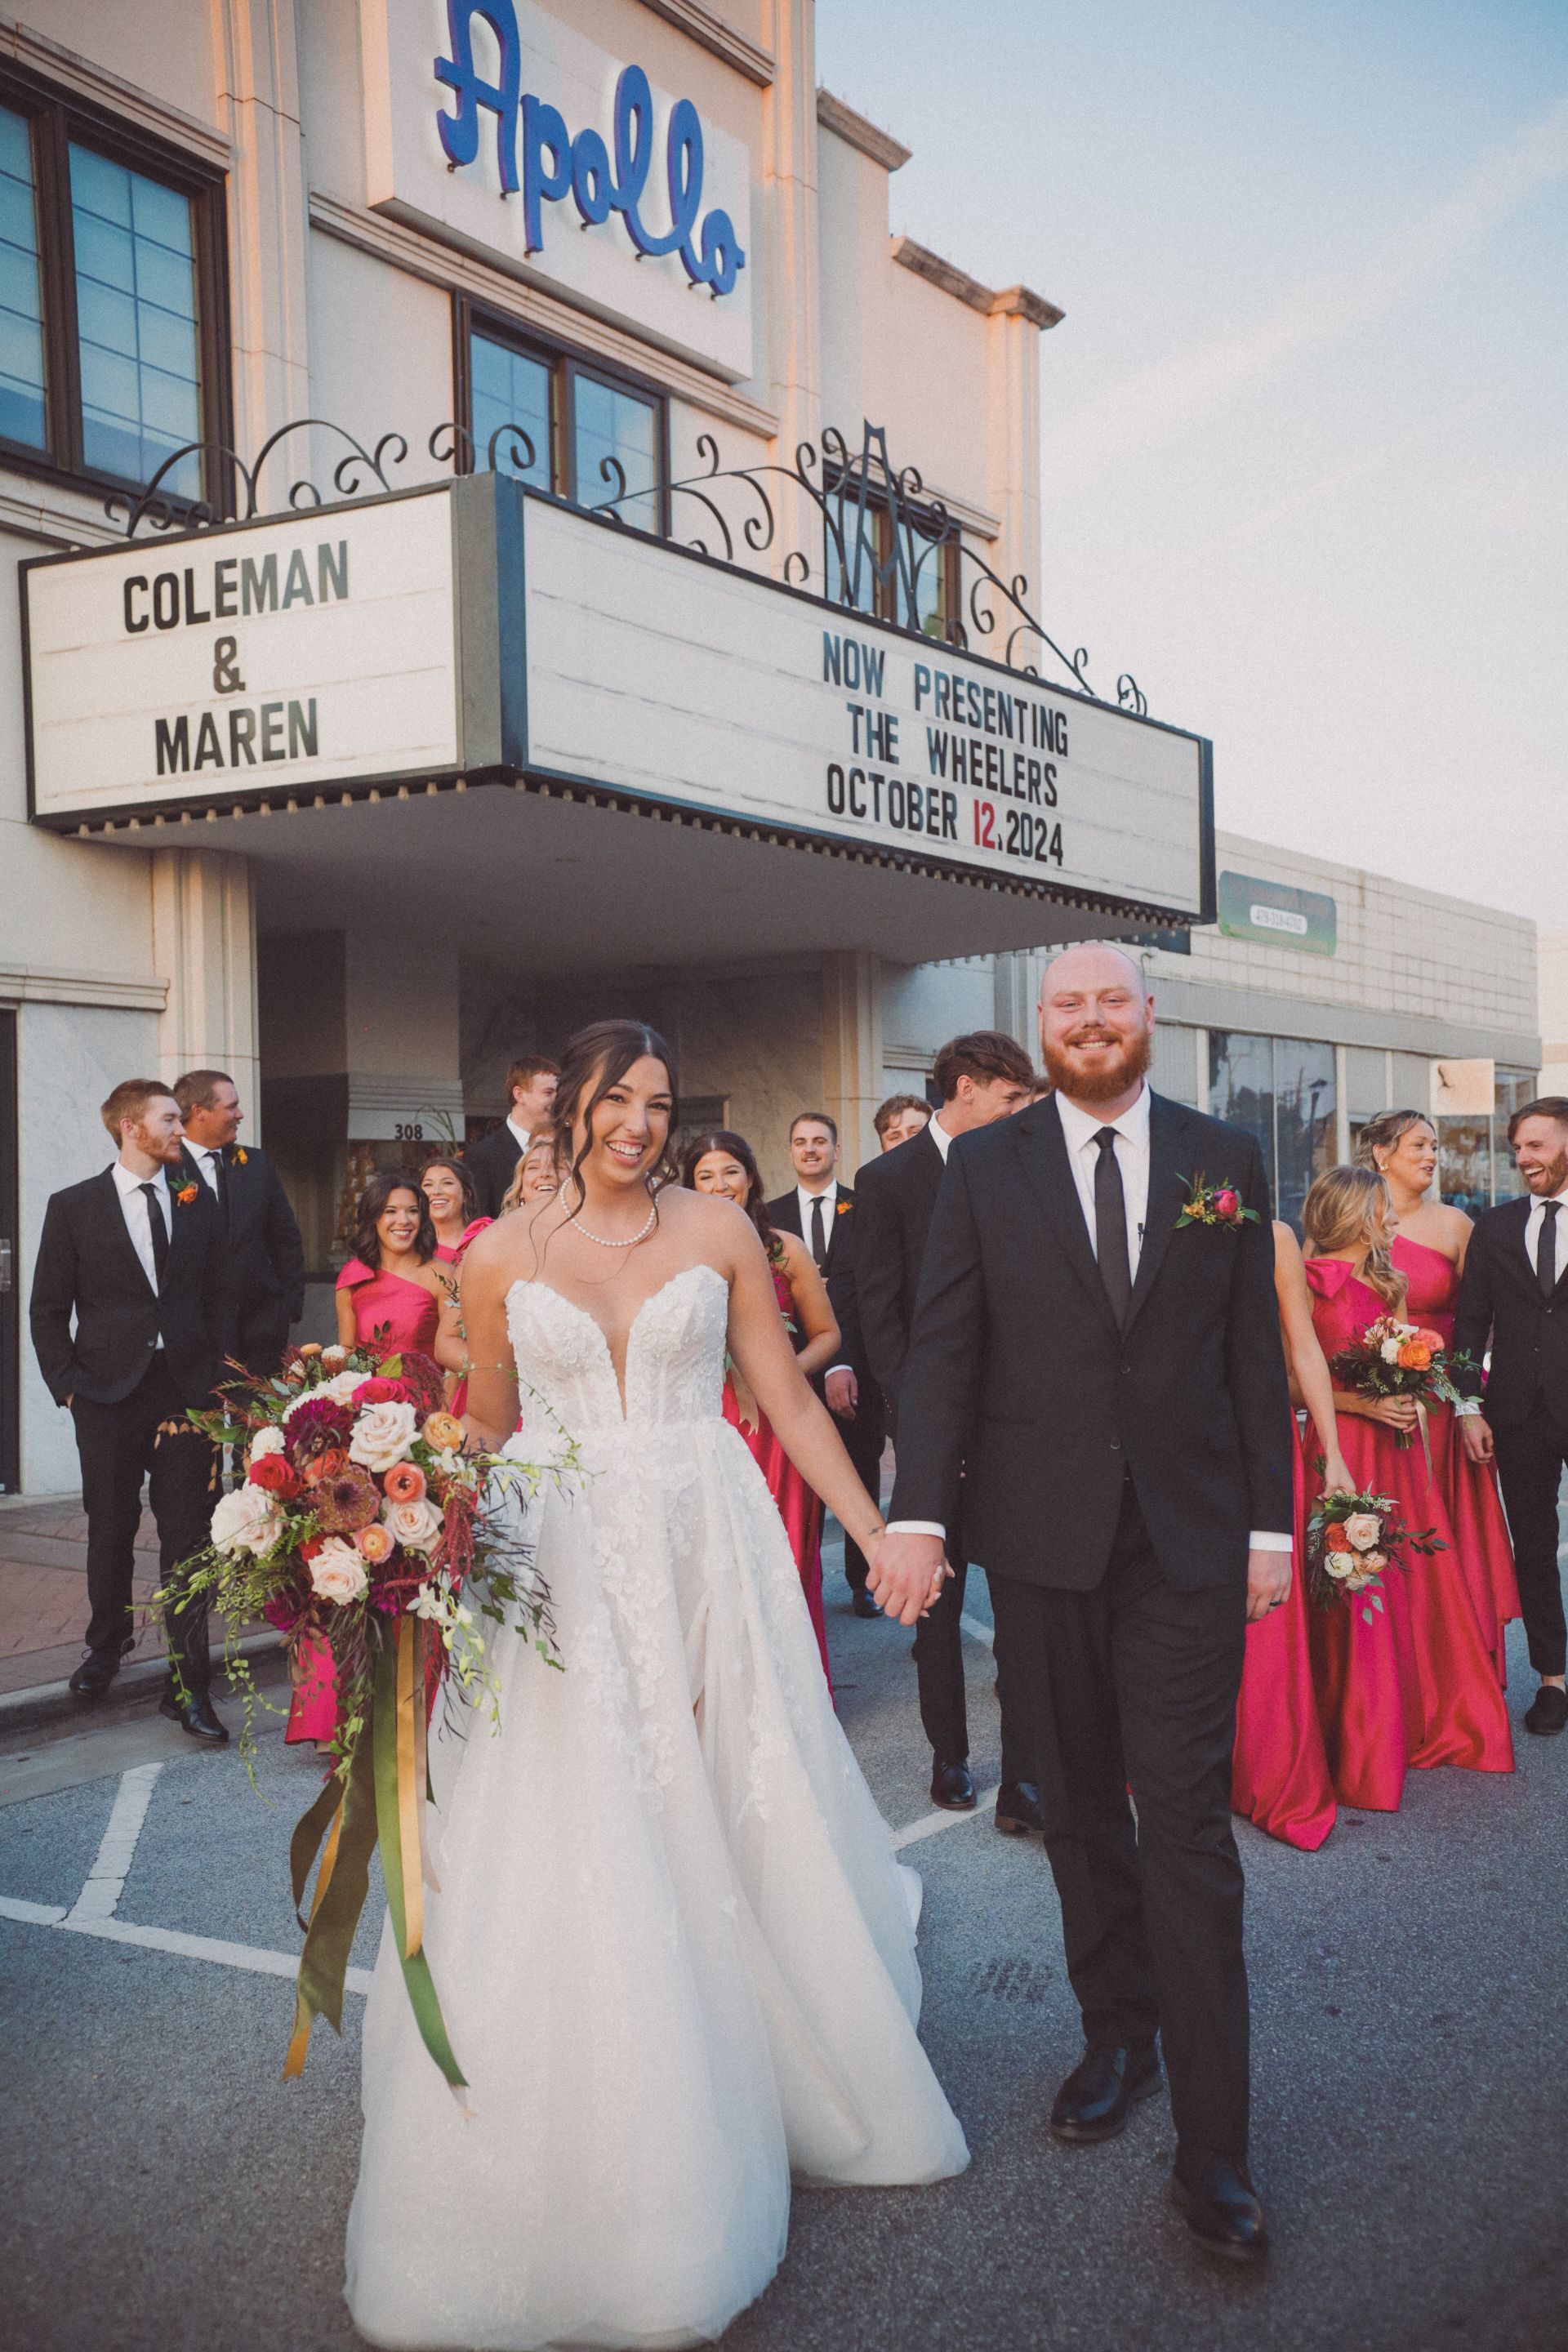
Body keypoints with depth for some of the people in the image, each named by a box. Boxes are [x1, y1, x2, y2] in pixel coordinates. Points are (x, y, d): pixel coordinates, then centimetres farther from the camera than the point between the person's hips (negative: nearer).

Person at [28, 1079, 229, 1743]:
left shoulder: (198, 1202, 8)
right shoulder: (74, 1207, 2)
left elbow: (218, 1297, 11)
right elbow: (48, 1310, 3)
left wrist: (215, 1379, 2)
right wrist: (69, 1385, -4)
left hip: (186, 1394, 1)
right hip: (108, 1396, -1)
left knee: (188, 1537, -3)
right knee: (110, 1530, 13)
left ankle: (188, 1688, 1)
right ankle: (108, 1642, 39)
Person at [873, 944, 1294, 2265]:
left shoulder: (1225, 1160, 5)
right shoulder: (984, 1167, 3)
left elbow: (1257, 1353, 6)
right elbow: (942, 1349, -2)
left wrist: (1271, 1523, 3)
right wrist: (918, 1513, -12)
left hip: (1189, 1540, -1)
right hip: (1042, 1541, 1)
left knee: (1188, 1824, -2)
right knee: (1083, 1811, 14)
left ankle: (1213, 2151, 5)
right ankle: (1118, 2041, 33)